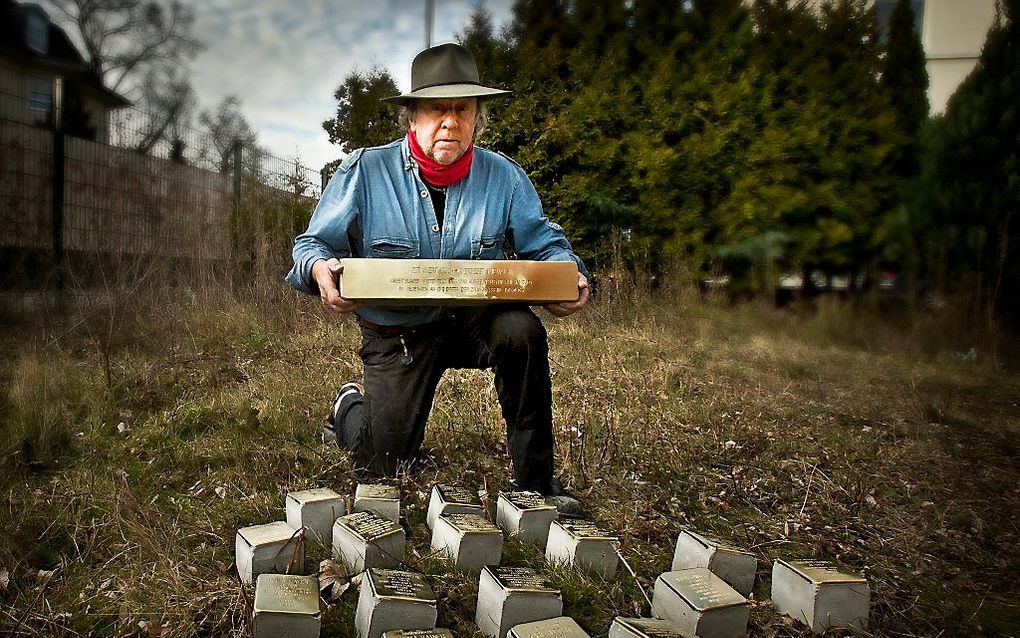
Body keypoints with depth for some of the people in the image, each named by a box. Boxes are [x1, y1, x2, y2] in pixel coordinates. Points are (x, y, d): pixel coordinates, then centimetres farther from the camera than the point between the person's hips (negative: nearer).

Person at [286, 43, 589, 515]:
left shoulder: (504, 176, -6)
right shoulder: (365, 171, -11)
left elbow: (543, 242, 1)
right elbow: (313, 244, -7)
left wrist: (571, 275, -23)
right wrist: (320, 269, -32)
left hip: (475, 320, 1)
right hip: (397, 334, -1)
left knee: (521, 330, -33)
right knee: (387, 462, 1)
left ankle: (535, 479, -15)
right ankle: (350, 406, 40)